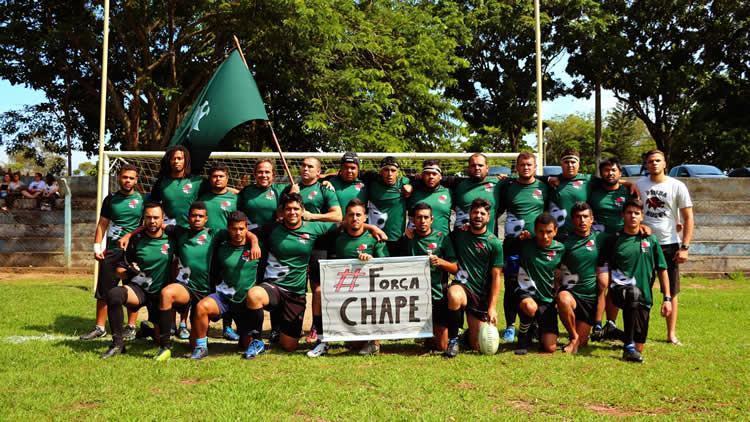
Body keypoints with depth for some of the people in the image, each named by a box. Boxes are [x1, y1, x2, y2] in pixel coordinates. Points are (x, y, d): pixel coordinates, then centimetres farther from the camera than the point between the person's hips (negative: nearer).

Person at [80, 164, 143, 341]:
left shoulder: (142, 199, 2)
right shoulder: (111, 199, 8)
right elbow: (102, 224, 10)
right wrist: (97, 246, 0)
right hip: (112, 249, 3)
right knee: (104, 290, 5)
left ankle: (131, 327, 14)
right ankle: (100, 327, 14)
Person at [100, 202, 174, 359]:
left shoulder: (170, 238, -5)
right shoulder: (136, 240, -3)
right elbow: (120, 271, 2)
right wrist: (129, 271, -19)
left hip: (161, 293, 1)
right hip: (139, 288, 0)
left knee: (161, 337, -3)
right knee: (114, 293, -33)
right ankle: (117, 343, -21)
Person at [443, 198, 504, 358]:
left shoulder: (495, 244, -2)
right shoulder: (458, 234, 4)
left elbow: (496, 277, -3)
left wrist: (492, 307, -10)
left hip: (482, 295, 0)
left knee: (477, 346, -2)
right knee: (454, 296, -39)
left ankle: (473, 330, 35)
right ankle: (453, 339, -17)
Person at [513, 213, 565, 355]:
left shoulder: (560, 249, -1)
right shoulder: (526, 244, -6)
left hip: (548, 299, 2)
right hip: (526, 293, -2)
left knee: (550, 348, -8)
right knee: (531, 307, -40)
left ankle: (541, 330, 28)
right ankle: (523, 336, -9)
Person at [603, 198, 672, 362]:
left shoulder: (651, 240, 7)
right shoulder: (615, 240, 5)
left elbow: (662, 270, 8)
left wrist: (667, 298, 3)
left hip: (644, 295, 2)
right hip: (620, 290, -2)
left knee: (639, 347, -6)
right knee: (634, 292, -41)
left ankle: (625, 337, 30)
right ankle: (628, 347, -36)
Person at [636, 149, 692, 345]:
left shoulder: (677, 186, -3)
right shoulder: (639, 184, 0)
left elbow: (688, 218, -3)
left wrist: (684, 247, -9)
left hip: (669, 245, -1)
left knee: (671, 292, 7)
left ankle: (671, 334, 17)